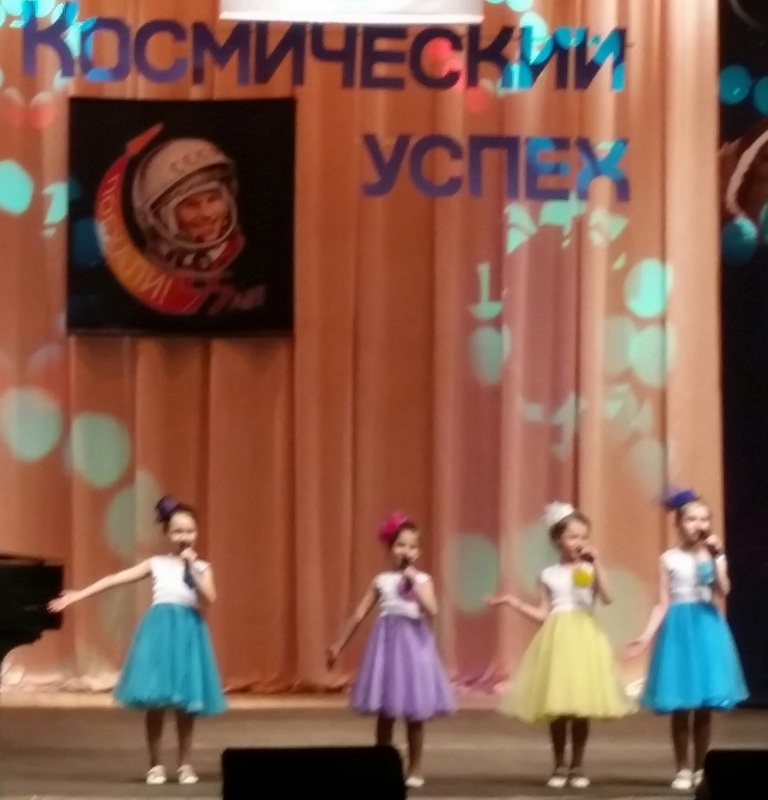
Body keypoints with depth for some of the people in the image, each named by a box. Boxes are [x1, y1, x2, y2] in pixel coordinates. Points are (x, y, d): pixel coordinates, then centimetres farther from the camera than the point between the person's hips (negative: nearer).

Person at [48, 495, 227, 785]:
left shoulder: (201, 567, 6)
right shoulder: (156, 564, 6)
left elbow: (209, 598, -10)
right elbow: (115, 579, 2)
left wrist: (192, 568, -14)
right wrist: (78, 595, -3)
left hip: (188, 632, 0)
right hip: (160, 631, 0)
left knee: (186, 701, 1)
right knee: (155, 700, -4)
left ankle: (184, 764, 12)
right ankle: (155, 764, 8)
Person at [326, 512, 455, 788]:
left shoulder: (422, 580, 0)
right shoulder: (381, 581, 4)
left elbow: (432, 611, -17)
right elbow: (359, 615, 7)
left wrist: (414, 584, -18)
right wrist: (338, 645, 7)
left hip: (414, 644, -1)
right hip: (387, 643, 1)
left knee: (415, 714, 3)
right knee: (384, 713, 5)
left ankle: (415, 770, 13)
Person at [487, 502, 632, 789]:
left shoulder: (590, 570, 3)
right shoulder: (548, 575, 7)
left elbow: (607, 597, -14)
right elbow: (543, 614, 6)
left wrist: (596, 563, -16)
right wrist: (515, 604, -3)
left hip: (584, 638, -1)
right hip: (557, 640, 1)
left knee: (582, 707, 0)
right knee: (555, 707, 1)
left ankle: (577, 767, 11)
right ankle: (560, 766, 12)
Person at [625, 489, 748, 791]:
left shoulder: (714, 556, 3)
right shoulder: (670, 559, 1)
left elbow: (723, 591, -14)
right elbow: (663, 603, 0)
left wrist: (717, 556, -18)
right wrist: (646, 635, -9)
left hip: (707, 628, 1)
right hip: (679, 629, -1)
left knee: (704, 707, 2)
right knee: (680, 707, 0)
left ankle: (700, 769, 14)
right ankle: (683, 770, 9)